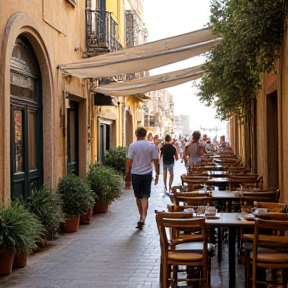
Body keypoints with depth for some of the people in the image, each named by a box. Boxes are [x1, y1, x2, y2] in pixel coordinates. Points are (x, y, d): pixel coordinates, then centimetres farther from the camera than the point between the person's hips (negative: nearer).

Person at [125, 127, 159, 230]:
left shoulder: (133, 146, -8)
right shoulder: (151, 146, -2)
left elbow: (129, 161, -8)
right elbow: (156, 161, -1)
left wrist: (127, 174, 2)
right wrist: (157, 174, 6)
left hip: (136, 174, -1)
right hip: (147, 174, 1)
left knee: (138, 197, 13)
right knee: (145, 196, 3)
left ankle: (141, 216, 23)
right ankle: (143, 217, -10)